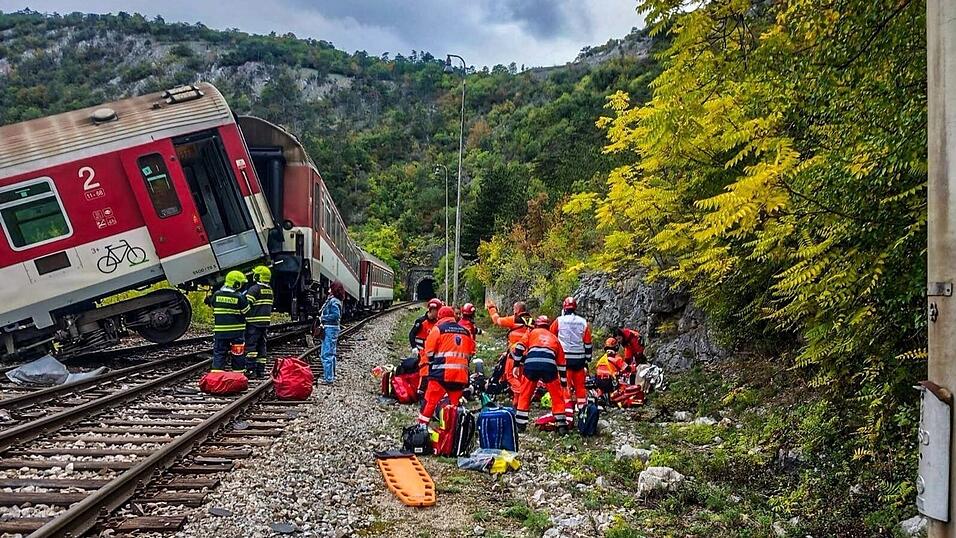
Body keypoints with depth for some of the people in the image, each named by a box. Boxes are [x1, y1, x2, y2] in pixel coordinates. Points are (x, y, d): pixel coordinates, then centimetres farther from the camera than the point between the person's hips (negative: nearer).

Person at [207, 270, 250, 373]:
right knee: (237, 353, 9)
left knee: (219, 353, 8)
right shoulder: (239, 297, -13)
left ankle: (216, 372, 2)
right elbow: (247, 312, -5)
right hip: (236, 331, -3)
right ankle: (238, 371, 16)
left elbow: (213, 306, 13)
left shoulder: (216, 295, -1)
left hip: (219, 331, 3)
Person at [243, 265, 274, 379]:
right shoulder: (269, 290, 14)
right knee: (261, 345, 11)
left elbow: (247, 306, -15)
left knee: (250, 345, -4)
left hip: (254, 322, -7)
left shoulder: (254, 289, -11)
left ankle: (251, 369, -8)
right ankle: (261, 371, 11)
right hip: (265, 322, 7)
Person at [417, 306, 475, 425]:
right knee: (455, 405, 15)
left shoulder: (438, 329, 2)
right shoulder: (466, 331, 17)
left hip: (441, 374, -4)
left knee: (430, 403, 1)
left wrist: (424, 374, 8)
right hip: (461, 375, 4)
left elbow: (428, 352, 0)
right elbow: (471, 353, 19)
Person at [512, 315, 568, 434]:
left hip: (530, 365, -1)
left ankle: (520, 424, 18)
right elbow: (561, 364, 32)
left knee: (525, 395, 16)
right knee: (557, 396, 16)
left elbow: (519, 347, 11)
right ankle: (562, 425, 14)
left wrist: (516, 365, 14)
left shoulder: (532, 332, 27)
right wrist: (563, 384, 36)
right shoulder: (554, 338, 32)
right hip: (549, 367, 1)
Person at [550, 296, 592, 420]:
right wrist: (587, 360, 15)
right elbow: (588, 343, 7)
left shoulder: (559, 321, -3)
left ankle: (568, 414, -6)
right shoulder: (583, 322, 5)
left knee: (566, 386, -1)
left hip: (564, 358, -3)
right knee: (580, 386, 12)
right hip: (579, 358, 3)